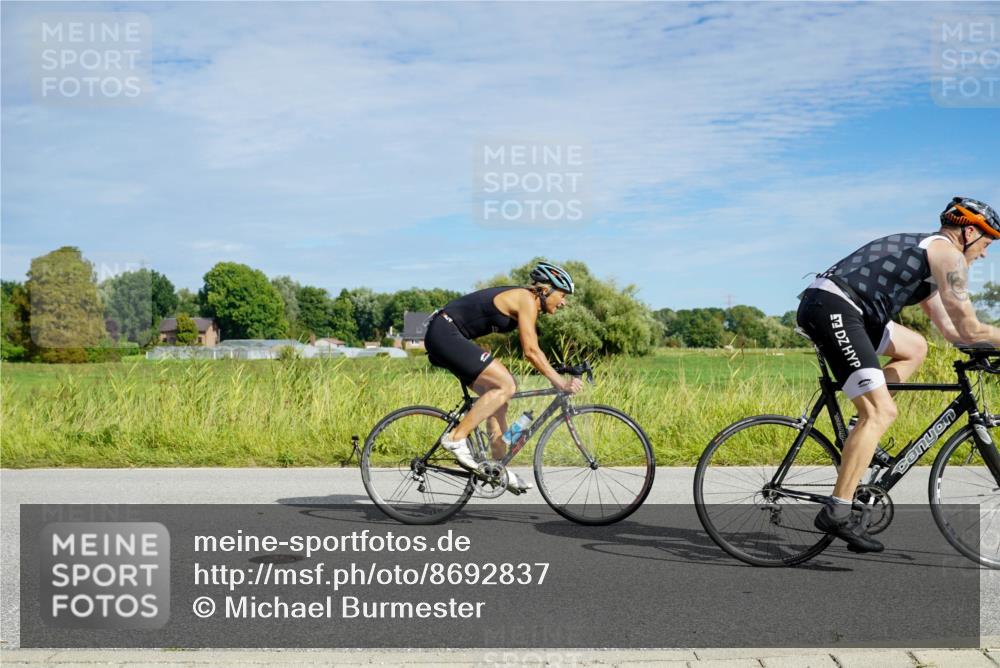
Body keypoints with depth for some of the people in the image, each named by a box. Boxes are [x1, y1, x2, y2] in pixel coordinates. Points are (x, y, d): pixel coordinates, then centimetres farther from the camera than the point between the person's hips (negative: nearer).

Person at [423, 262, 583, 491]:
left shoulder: (527, 301, 16)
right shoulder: (527, 300, -13)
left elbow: (533, 350, 17)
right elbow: (531, 351, -19)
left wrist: (558, 376, 10)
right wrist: (559, 382, -17)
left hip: (445, 338, 10)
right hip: (445, 334, -10)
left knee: (498, 397, 10)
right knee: (506, 386, -15)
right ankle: (456, 437, -12)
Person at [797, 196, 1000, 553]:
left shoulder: (924, 255, 29)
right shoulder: (947, 253, 1)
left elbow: (950, 329, 33)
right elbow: (968, 329, -3)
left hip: (826, 306, 10)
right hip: (832, 308, -10)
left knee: (914, 348, 23)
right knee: (881, 412, -11)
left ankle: (863, 430, 13)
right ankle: (837, 512, -13)